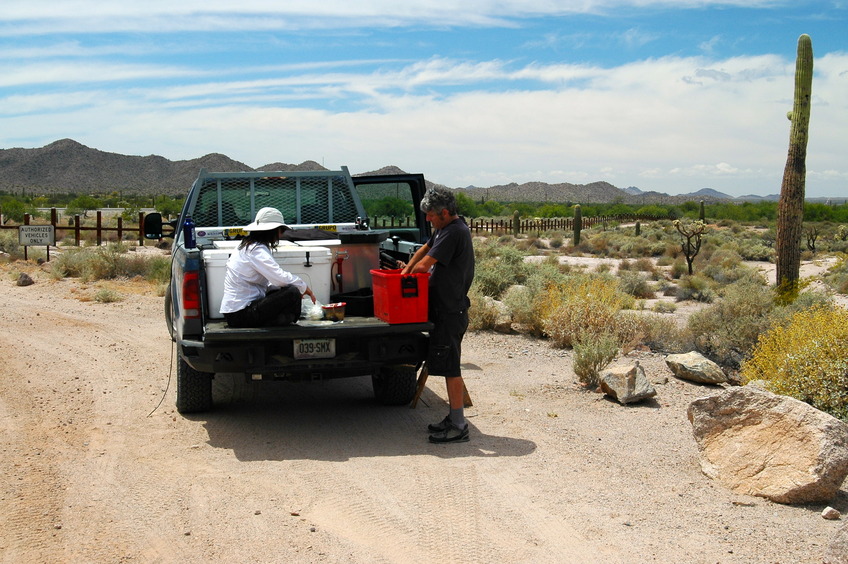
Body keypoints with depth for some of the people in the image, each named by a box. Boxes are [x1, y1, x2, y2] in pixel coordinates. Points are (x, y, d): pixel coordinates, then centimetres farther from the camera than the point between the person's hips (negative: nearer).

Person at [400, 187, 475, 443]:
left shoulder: (454, 232, -19)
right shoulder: (445, 229, 12)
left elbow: (425, 265, -20)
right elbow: (425, 249, 24)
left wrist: (410, 271, -2)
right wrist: (407, 270, 10)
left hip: (451, 310, -10)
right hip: (445, 308, 10)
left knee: (450, 367, -6)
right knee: (448, 366, 15)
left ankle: (459, 427, 0)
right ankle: (454, 418, 23)